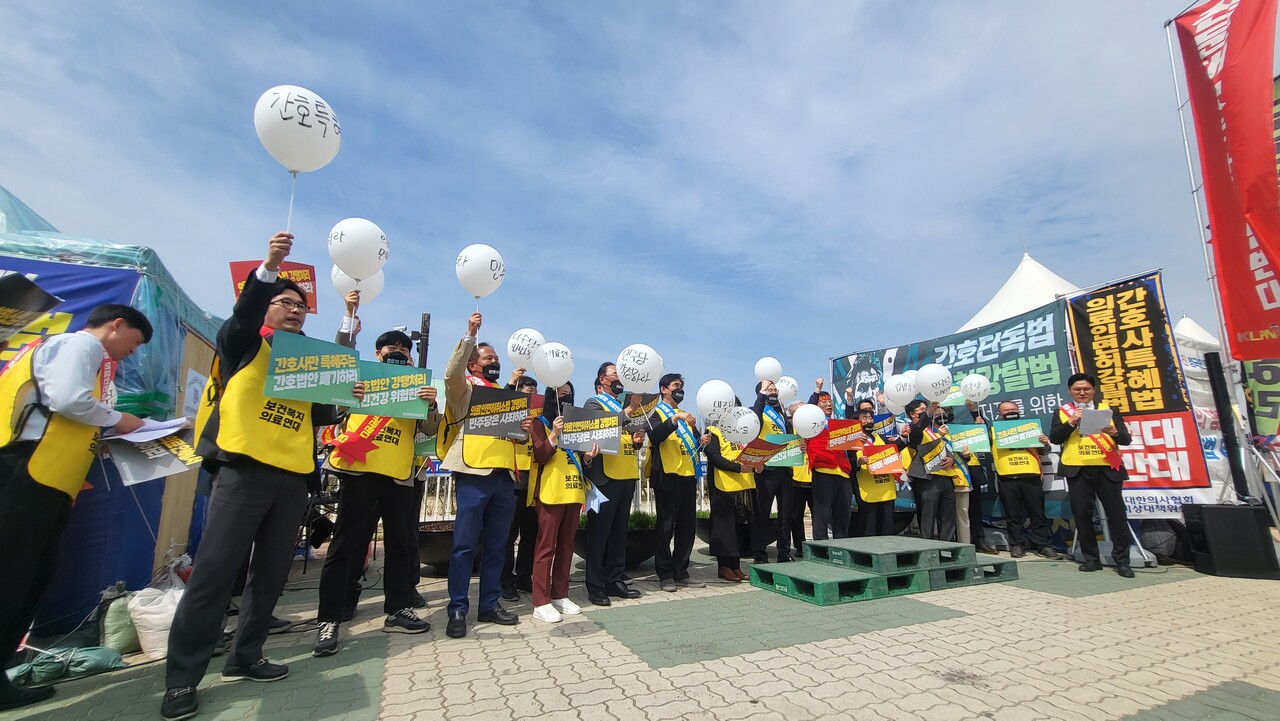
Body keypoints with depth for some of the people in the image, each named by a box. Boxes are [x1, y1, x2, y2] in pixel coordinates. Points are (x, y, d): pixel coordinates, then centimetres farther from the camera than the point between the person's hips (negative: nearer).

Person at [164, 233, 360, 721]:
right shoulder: (245, 343, 7)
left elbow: (321, 413, 15)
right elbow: (244, 313, -15)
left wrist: (348, 399, -5)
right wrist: (268, 268, -31)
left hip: (293, 476, 5)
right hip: (244, 469, -5)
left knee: (271, 573, 10)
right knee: (214, 572, -5)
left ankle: (244, 657, 23)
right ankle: (181, 680, 6)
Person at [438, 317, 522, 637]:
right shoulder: (464, 388, 5)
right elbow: (452, 373, -18)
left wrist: (523, 429, 4)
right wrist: (470, 336, -23)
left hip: (504, 476, 6)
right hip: (473, 474, -6)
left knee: (495, 546, 11)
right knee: (464, 545, -2)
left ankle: (490, 605, 20)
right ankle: (458, 610, 9)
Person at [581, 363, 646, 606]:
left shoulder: (624, 406, 21)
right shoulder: (594, 403, -2)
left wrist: (638, 440, 4)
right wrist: (630, 410, -28)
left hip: (627, 476, 8)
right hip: (605, 476, -7)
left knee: (619, 530, 12)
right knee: (599, 531, -1)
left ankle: (615, 580, 21)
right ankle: (595, 586, 6)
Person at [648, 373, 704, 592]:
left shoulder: (684, 414, 21)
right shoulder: (656, 412, 0)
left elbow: (695, 444, 20)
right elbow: (655, 436, -21)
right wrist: (675, 418, -28)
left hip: (687, 477, 7)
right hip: (668, 477, -7)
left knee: (687, 527, 8)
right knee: (666, 527, -1)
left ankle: (681, 572, 18)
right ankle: (665, 574, 9)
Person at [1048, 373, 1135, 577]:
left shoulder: (1108, 409, 10)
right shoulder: (1062, 412, 8)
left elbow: (1126, 439, 3)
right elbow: (1054, 438, -3)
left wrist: (1114, 432, -19)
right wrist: (1072, 422, -15)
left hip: (1107, 469, 0)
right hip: (1077, 470, 0)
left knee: (1116, 513, 1)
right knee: (1082, 514, 3)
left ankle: (1122, 561, 11)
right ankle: (1091, 559, 13)